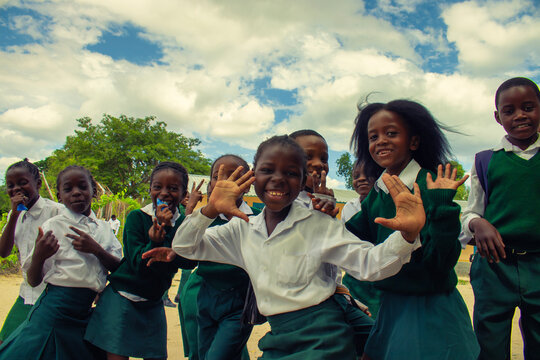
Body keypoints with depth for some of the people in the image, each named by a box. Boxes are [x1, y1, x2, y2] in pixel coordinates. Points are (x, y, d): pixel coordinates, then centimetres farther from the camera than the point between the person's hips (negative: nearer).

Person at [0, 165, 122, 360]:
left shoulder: (103, 228, 6)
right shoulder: (53, 226, -6)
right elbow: (33, 281, -5)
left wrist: (96, 249, -14)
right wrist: (38, 256, -25)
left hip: (87, 312, 4)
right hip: (55, 309, -4)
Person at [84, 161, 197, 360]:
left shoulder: (183, 223, -2)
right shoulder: (137, 217, -8)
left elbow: (189, 262, -17)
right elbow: (137, 263, -15)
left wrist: (165, 229, -23)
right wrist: (155, 240, -32)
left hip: (153, 304, 3)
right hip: (122, 299, -3)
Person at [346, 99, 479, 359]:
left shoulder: (430, 185, -16)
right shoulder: (375, 194, 2)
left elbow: (440, 260, -21)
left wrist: (441, 206, -31)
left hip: (432, 310, -5)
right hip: (390, 306, 6)